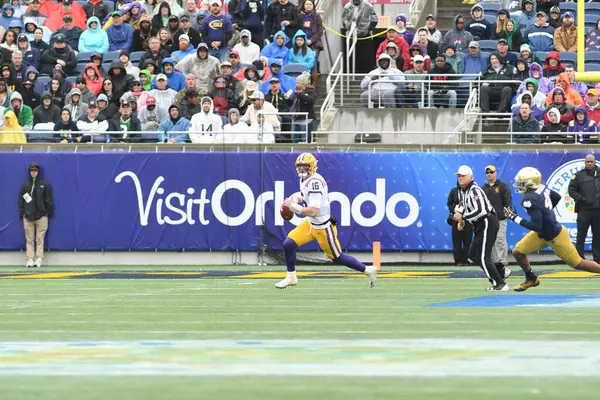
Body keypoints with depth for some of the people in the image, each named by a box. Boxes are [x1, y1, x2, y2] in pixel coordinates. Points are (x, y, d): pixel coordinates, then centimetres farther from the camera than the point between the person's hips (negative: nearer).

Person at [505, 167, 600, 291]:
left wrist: (515, 218, -27)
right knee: (518, 252, 8)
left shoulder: (530, 199, -32)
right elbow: (557, 197, 11)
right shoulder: (542, 188, -8)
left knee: (577, 264, 5)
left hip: (555, 237, -9)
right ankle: (531, 279, 29)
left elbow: (536, 226, -33)